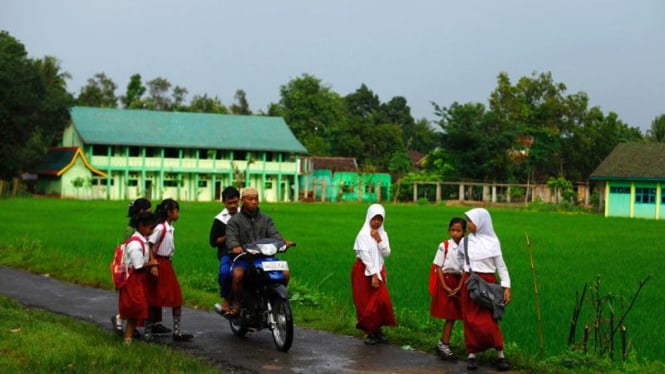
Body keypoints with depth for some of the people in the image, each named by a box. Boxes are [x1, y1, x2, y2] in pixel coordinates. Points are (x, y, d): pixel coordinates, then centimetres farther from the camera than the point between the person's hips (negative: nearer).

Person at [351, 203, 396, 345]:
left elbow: (386, 253, 0)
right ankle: (369, 332, 10)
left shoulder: (383, 234, 8)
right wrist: (373, 275, -20)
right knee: (367, 303, -2)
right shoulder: (363, 235, -11)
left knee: (382, 300, -4)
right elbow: (365, 256, -17)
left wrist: (379, 239, -13)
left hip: (378, 270, 5)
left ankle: (378, 330, 11)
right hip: (364, 271, -5)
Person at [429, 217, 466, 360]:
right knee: (450, 316, -4)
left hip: (457, 282, 4)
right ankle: (444, 345, 3)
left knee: (452, 315, 6)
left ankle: (443, 344, 16)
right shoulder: (444, 246, -8)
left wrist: (459, 287, -8)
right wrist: (445, 286, -12)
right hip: (445, 280, -4)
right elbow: (438, 267, -7)